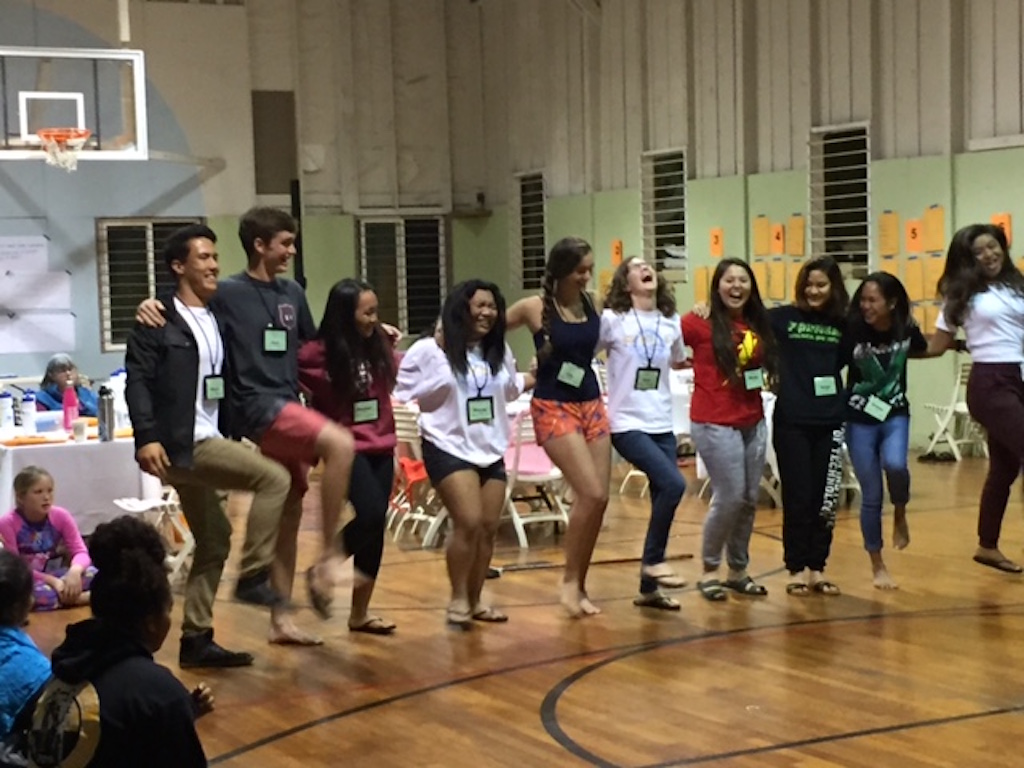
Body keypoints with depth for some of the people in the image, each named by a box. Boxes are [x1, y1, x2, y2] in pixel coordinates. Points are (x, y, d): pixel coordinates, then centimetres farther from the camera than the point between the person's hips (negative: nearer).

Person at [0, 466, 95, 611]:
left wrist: (75, 571, -32)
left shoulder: (61, 516, -4)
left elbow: (81, 552, -8)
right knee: (40, 593, -38)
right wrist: (52, 581, -26)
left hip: (57, 575, 3)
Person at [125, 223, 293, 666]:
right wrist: (146, 438, -24)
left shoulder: (218, 320, 16)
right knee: (274, 477, -20)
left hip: (207, 443, 9)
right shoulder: (158, 322, -6)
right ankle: (252, 577, -13)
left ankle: (196, 640, 17)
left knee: (214, 540, 11)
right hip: (181, 445, -8)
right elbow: (137, 382, -13)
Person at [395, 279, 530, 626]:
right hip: (449, 449, -6)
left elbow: (510, 387, 25)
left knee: (488, 527, 4)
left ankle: (475, 600, 17)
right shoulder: (429, 352, -10)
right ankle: (458, 599, -3)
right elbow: (399, 392, -8)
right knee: (469, 523, -19)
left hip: (491, 451, 6)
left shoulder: (499, 352, 9)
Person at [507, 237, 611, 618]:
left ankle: (580, 586, 14)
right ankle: (570, 580, -1)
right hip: (553, 408, -6)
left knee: (599, 498, 2)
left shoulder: (591, 303, 3)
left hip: (592, 403, 6)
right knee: (590, 493, -17)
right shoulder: (533, 307, -10)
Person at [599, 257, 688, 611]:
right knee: (673, 485, -22)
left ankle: (648, 589, 16)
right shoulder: (611, 319, -8)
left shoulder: (672, 322, 7)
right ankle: (653, 560, -1)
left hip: (662, 425, 5)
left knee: (663, 498, 4)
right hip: (627, 424, -5)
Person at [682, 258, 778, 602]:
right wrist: (693, 365, -13)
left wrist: (767, 380, 4)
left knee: (749, 499, 9)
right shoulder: (700, 323, -9)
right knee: (729, 497, -7)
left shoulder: (758, 325, 8)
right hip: (715, 423, -6)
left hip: (753, 422, 6)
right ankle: (709, 570, 11)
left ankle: (738, 571, 24)